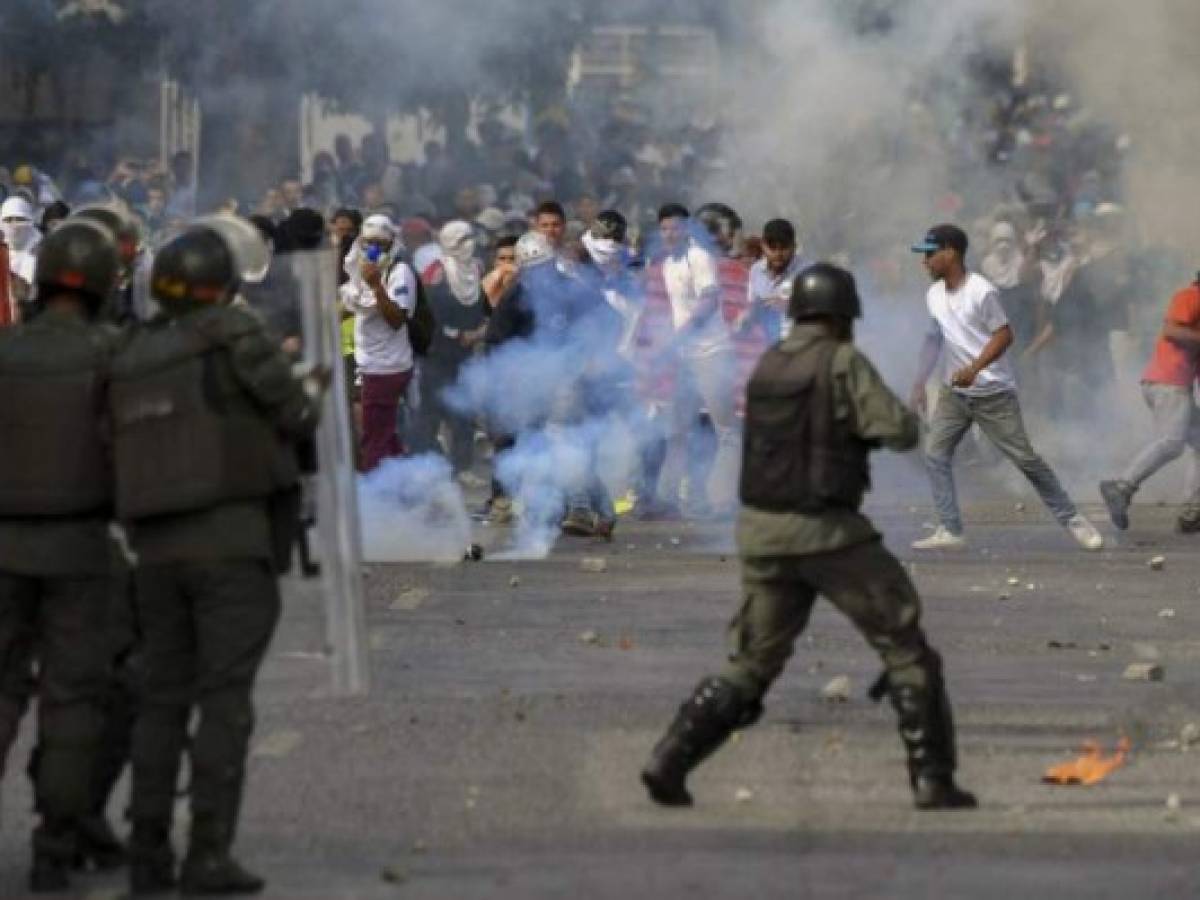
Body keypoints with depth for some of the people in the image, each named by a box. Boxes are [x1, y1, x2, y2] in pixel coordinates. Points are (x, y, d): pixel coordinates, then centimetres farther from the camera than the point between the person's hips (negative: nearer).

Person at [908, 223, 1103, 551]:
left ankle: (1071, 519, 10)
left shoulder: (980, 291, -18)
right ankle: (950, 532, -2)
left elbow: (1004, 335, -17)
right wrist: (920, 383, 16)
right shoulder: (934, 296, 5)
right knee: (935, 454, -5)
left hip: (993, 392, -7)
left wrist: (973, 369, -27)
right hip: (954, 392, 7)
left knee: (1025, 458, -3)